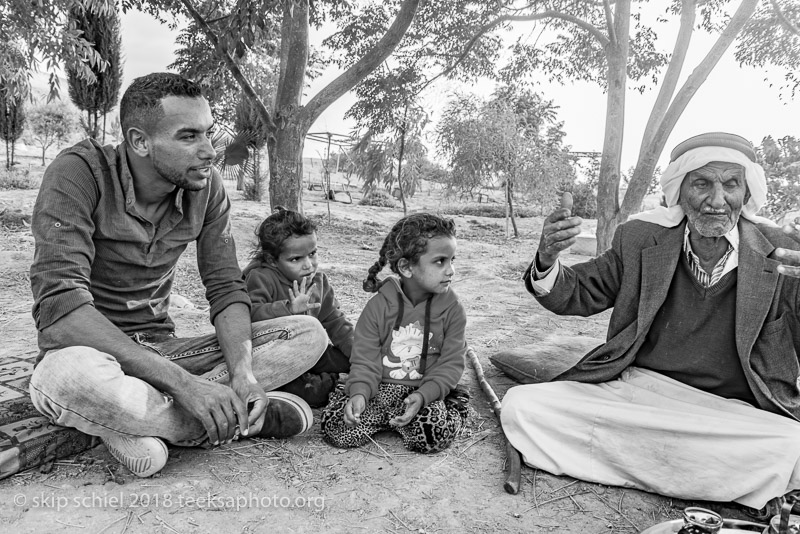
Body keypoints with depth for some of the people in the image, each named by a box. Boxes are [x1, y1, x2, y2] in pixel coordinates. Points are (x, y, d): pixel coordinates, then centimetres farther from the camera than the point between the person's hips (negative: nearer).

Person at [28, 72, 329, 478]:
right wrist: (183, 383, -34)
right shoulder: (78, 173, -18)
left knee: (308, 334, -10)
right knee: (68, 376, -41)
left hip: (160, 350, 5)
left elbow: (226, 288, -3)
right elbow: (60, 306, -28)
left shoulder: (206, 187, -4)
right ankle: (241, 419, -17)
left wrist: (243, 372, -23)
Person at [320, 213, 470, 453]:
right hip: (380, 388, 1)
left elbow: (451, 364, -6)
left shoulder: (452, 310, -5)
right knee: (335, 426, -18)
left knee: (436, 435, -29)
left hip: (428, 391, 0)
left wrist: (423, 396, -22)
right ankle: (393, 417, 5)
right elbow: (365, 361, -5)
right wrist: (359, 394, -25)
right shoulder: (378, 306, -7)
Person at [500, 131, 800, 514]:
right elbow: (579, 296, 8)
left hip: (730, 412, 0)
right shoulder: (641, 238, 0)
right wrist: (548, 261, -15)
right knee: (520, 407, -16)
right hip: (631, 387, 1)